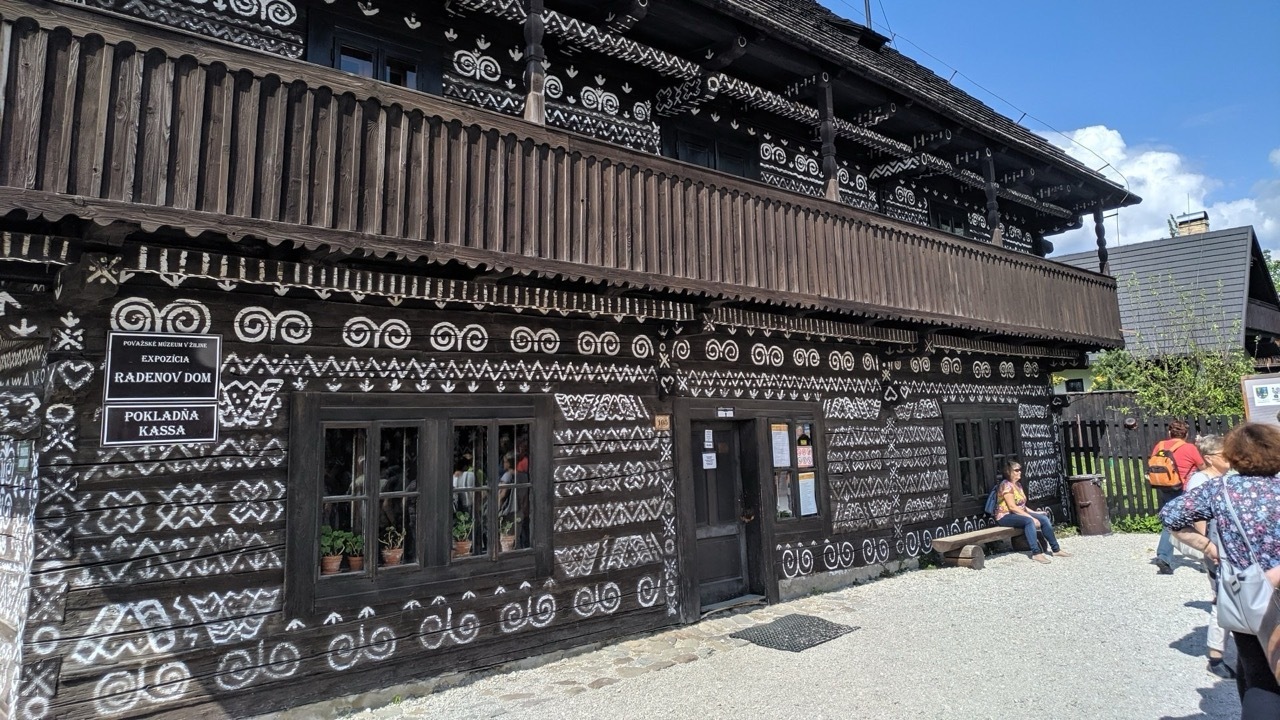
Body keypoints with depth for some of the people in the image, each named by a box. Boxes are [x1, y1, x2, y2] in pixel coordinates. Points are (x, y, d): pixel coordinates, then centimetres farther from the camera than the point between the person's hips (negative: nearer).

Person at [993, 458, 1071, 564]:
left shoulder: (1018, 484, 13)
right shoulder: (1006, 484, -16)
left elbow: (1021, 505, 16)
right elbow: (1012, 507, -22)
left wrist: (1034, 513, 4)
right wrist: (1031, 517, -22)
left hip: (1019, 513, 9)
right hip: (1005, 516, -9)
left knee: (1044, 518, -7)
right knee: (1029, 521, -33)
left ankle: (1056, 549, -1)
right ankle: (1036, 553, -35)